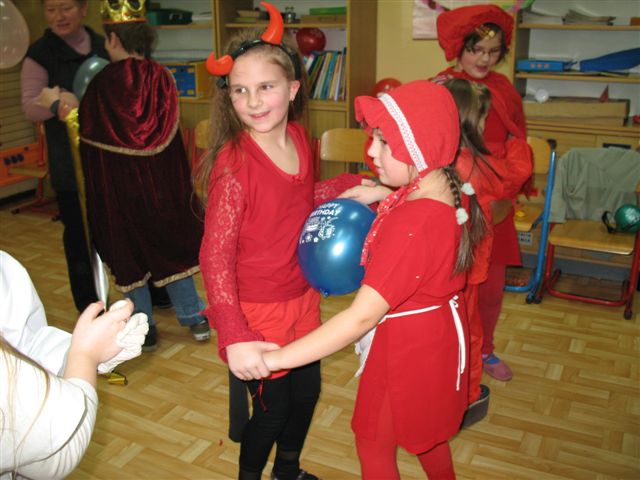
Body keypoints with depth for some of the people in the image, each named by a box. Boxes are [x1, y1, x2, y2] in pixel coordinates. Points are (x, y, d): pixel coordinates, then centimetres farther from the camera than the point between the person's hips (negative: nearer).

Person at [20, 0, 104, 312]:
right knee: (78, 231, 4)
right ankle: (88, 307, 19)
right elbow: (29, 106, -8)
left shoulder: (102, 46, 8)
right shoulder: (40, 53, -2)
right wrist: (58, 104, -28)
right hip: (70, 162, -3)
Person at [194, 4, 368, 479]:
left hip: (301, 299, 7)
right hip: (256, 311, -7)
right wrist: (234, 337, -34)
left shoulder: (299, 139, -5)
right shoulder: (234, 162, -25)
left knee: (307, 391, 23)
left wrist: (352, 186, 3)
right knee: (271, 406, 10)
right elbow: (215, 255, -26)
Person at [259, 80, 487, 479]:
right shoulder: (451, 192, -8)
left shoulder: (410, 223, -36)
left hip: (407, 345, -8)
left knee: (374, 442, 16)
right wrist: (381, 197, 0)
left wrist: (278, 358, -35)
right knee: (426, 429, 32)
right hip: (439, 333, 8)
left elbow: (362, 317, -37)